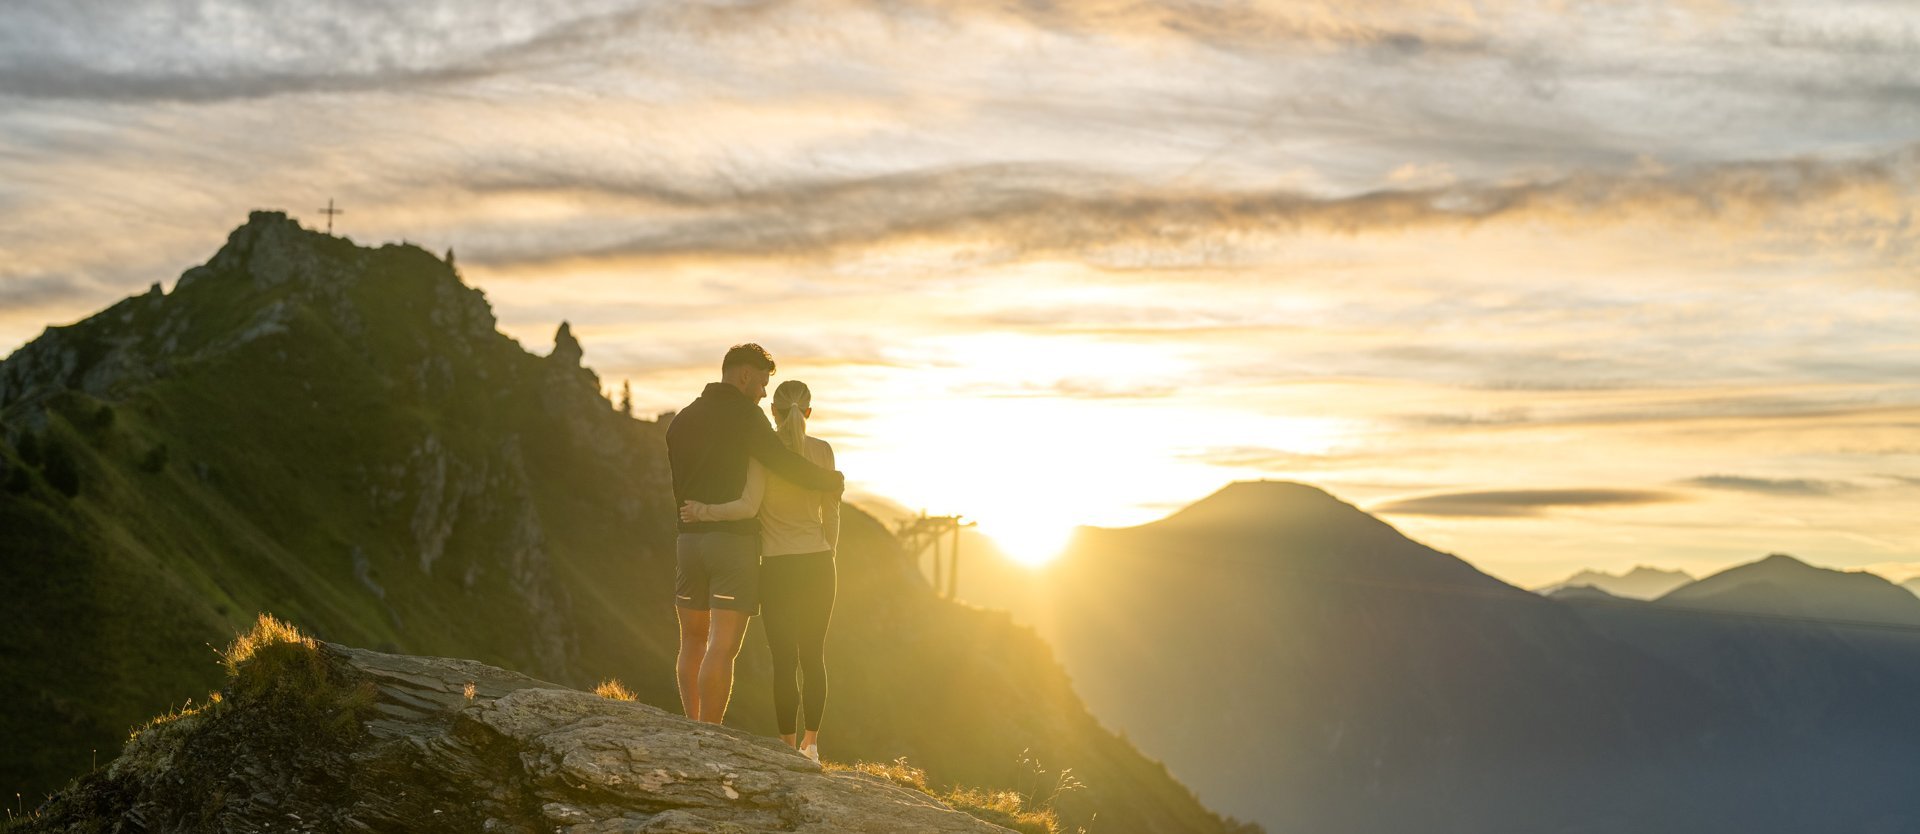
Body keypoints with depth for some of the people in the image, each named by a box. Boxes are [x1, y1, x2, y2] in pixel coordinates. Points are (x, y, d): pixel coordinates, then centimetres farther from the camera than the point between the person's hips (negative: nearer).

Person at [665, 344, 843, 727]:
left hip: (689, 538, 7)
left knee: (693, 642, 16)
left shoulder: (681, 420, 14)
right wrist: (831, 480, 3)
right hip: (735, 540, -7)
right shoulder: (743, 413, -8)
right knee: (723, 648, -6)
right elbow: (785, 463, -13)